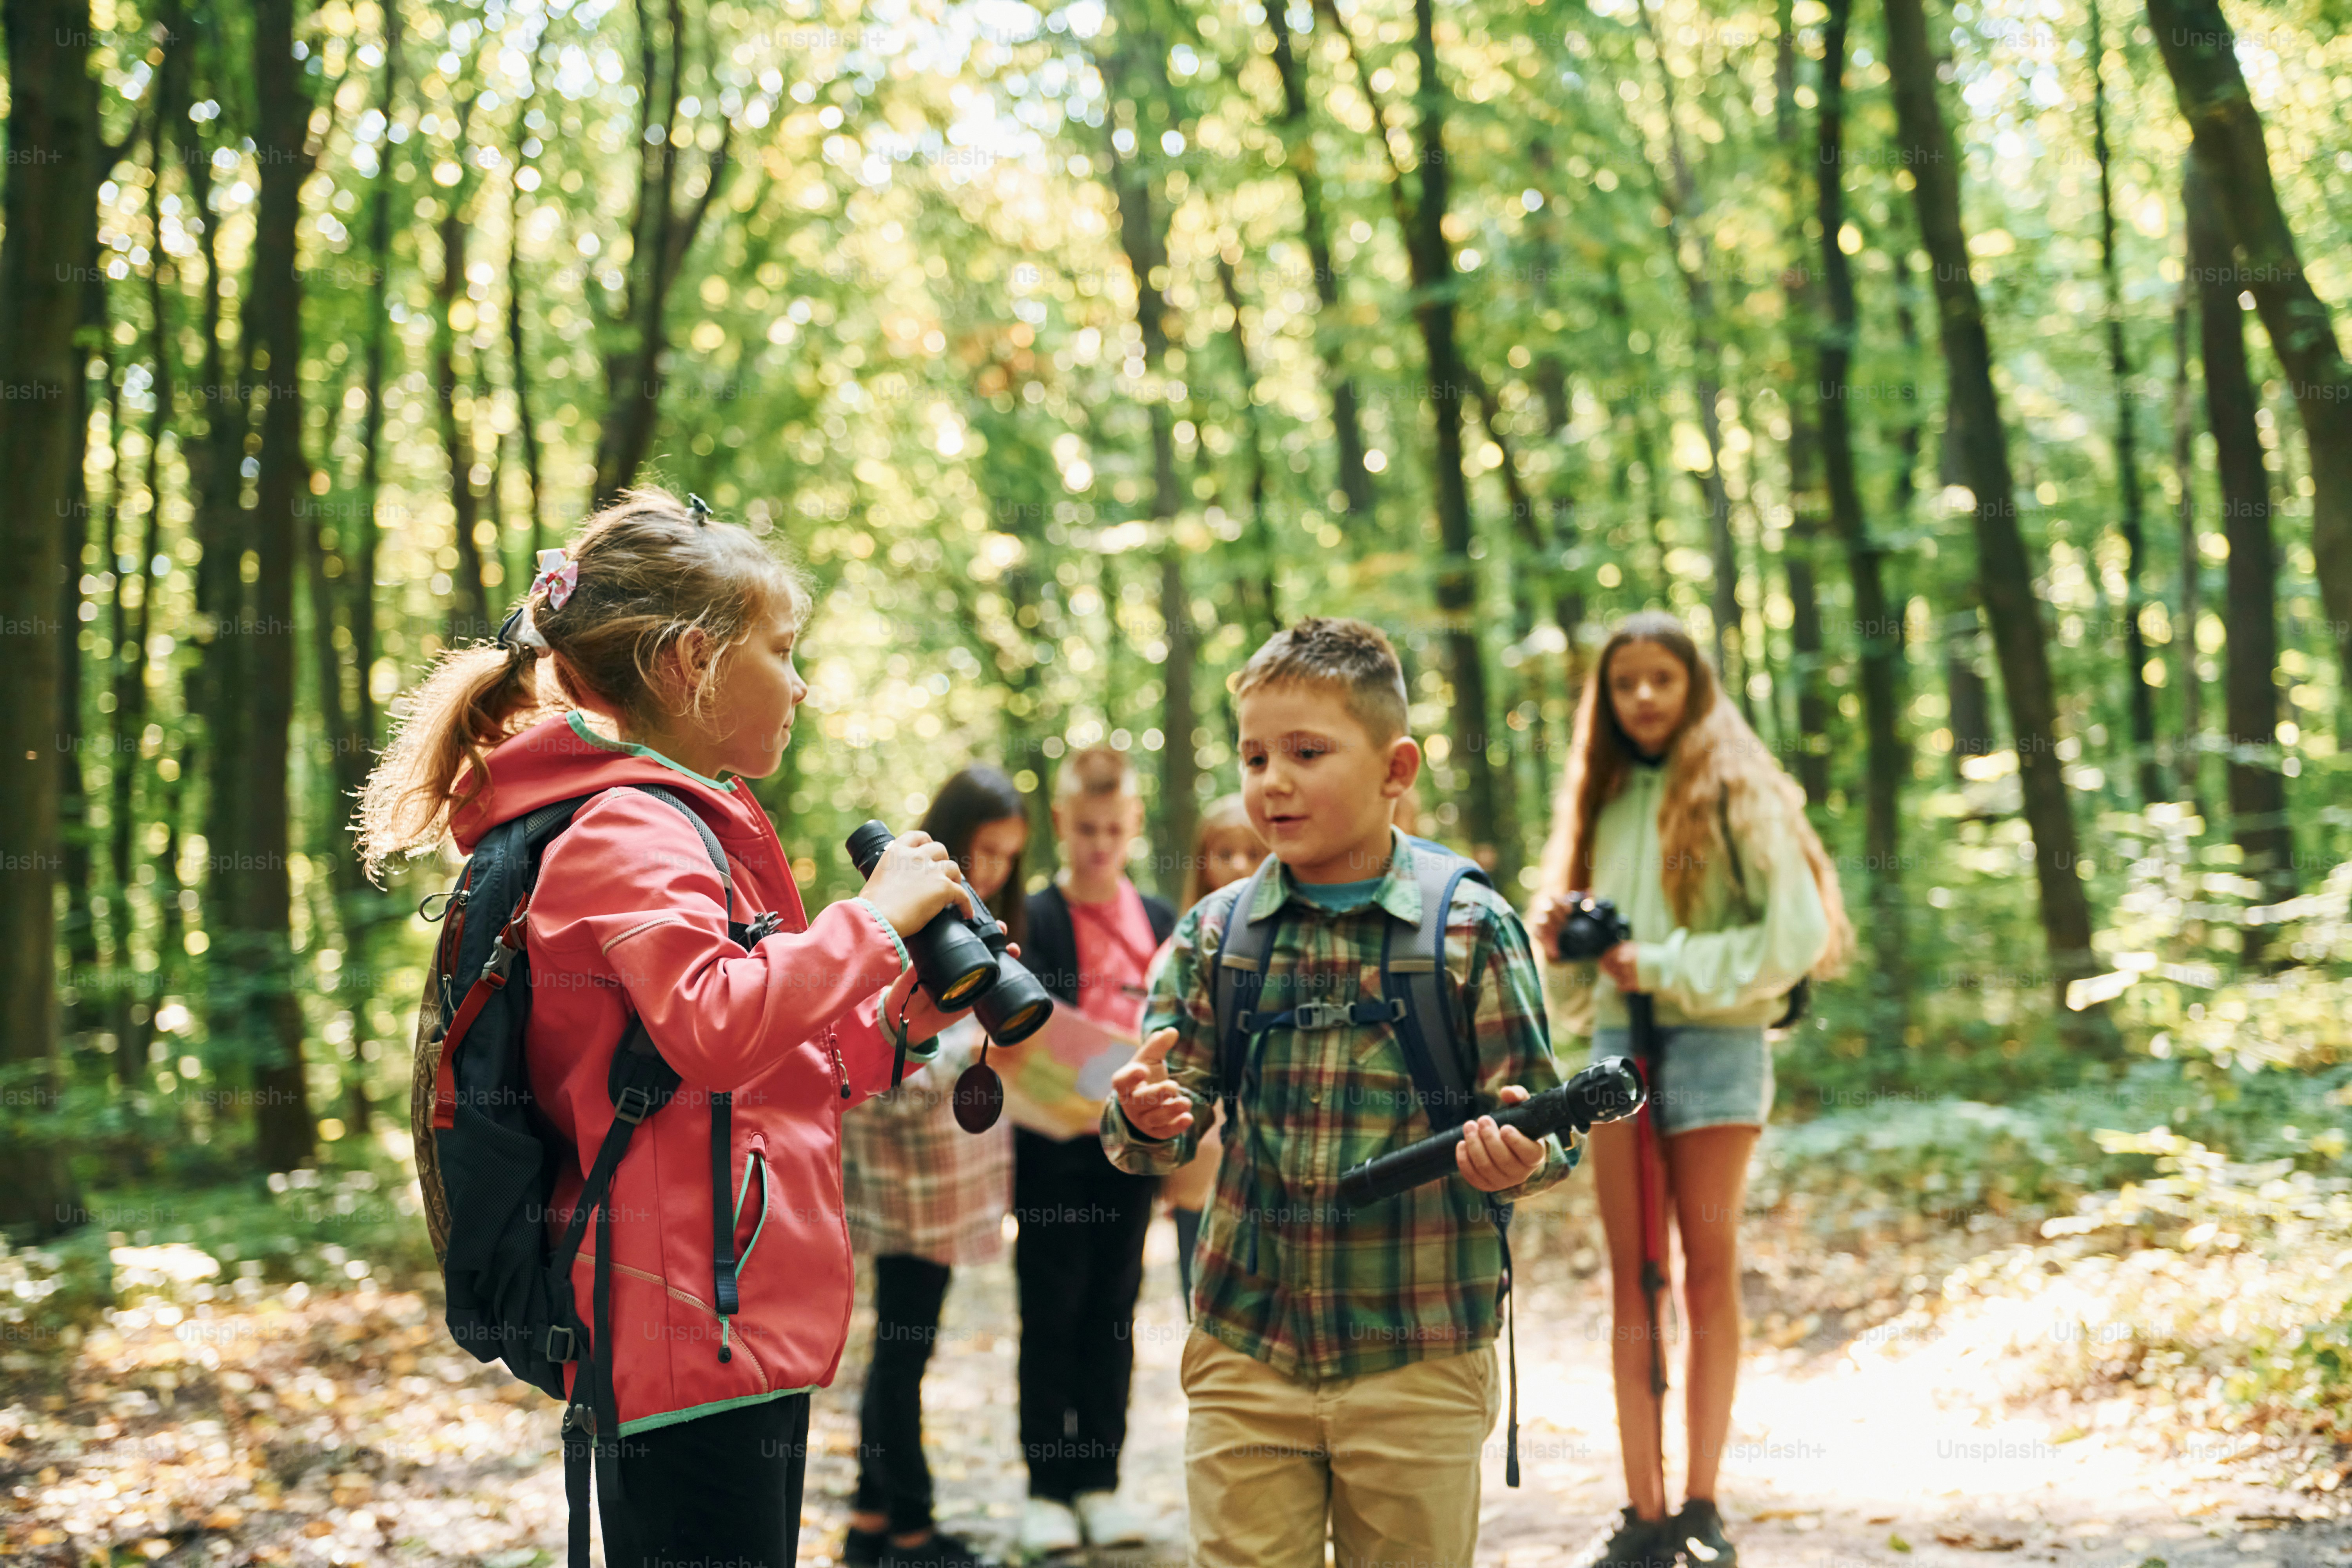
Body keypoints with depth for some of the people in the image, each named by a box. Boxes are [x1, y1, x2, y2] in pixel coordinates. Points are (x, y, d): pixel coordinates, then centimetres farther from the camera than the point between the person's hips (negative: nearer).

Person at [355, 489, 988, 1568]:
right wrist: (874, 918, -17)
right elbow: (717, 1026, -29)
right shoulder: (626, 835, -11)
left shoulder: (684, 828, 21)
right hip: (693, 1338, -11)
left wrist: (906, 1008, 11)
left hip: (750, 1331, 11)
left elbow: (786, 1078, 26)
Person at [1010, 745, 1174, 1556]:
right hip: (1054, 1145, -4)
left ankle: (1100, 1481, 16)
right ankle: (1047, 1487, 8)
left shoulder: (1160, 922, 9)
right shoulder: (1033, 919, -4)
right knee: (1052, 1314, 2)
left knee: (1113, 1313, 8)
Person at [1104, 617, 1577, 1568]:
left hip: (1418, 1360, -2)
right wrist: (1145, 1117, -19)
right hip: (1245, 1347, 2)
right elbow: (1169, 1131, 3)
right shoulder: (1214, 936, 3)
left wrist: (1515, 1159, -25)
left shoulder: (1471, 928, -5)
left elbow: (1533, 1116, -2)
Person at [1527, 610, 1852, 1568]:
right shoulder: (1608, 802, 16)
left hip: (1713, 1038, -5)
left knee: (1709, 1273, 0)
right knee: (1631, 1277, 2)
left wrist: (1667, 970, -11)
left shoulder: (1736, 792, 0)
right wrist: (1565, 941, 0)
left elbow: (1797, 932, -9)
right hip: (1617, 1041, 5)